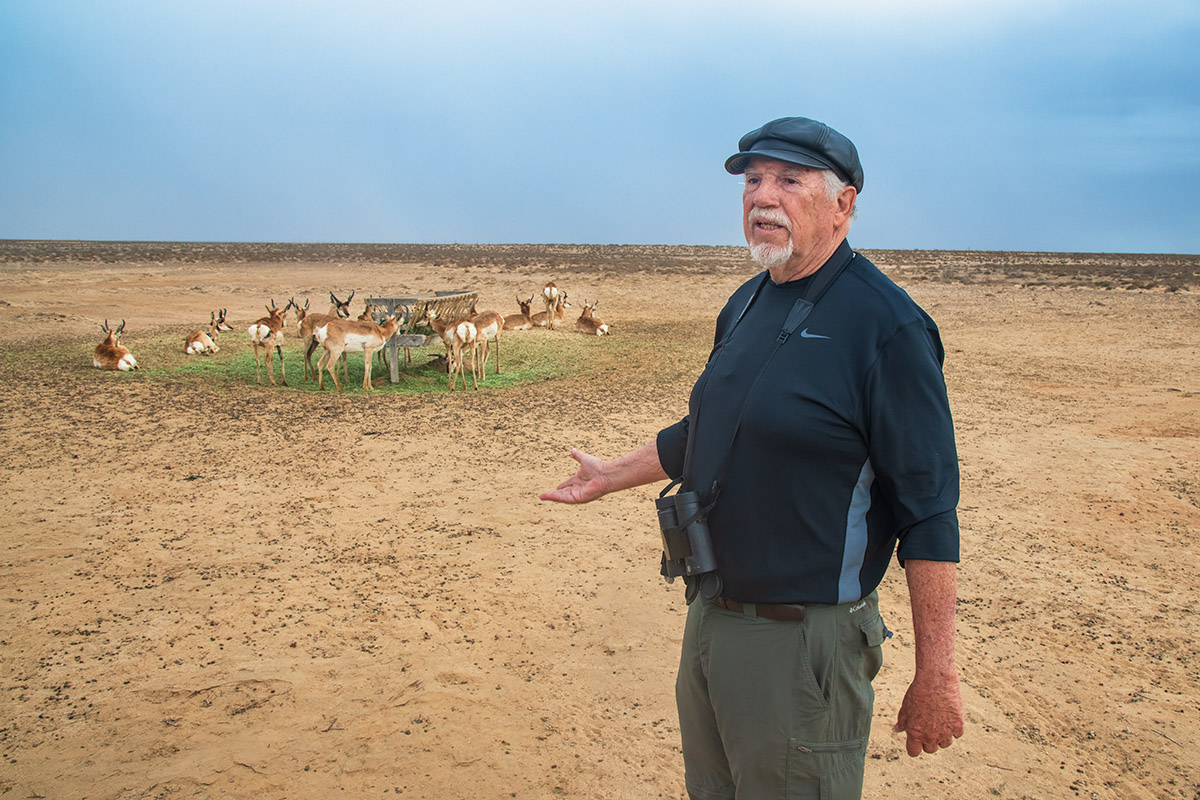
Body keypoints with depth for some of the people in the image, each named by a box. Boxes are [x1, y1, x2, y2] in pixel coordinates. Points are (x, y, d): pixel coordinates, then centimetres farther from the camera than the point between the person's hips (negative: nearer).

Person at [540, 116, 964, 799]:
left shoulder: (886, 326, -17)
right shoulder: (746, 306, 8)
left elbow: (930, 510, -18)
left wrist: (936, 676, -17)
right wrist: (611, 477, 31)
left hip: (802, 639, -8)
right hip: (710, 616, 8)